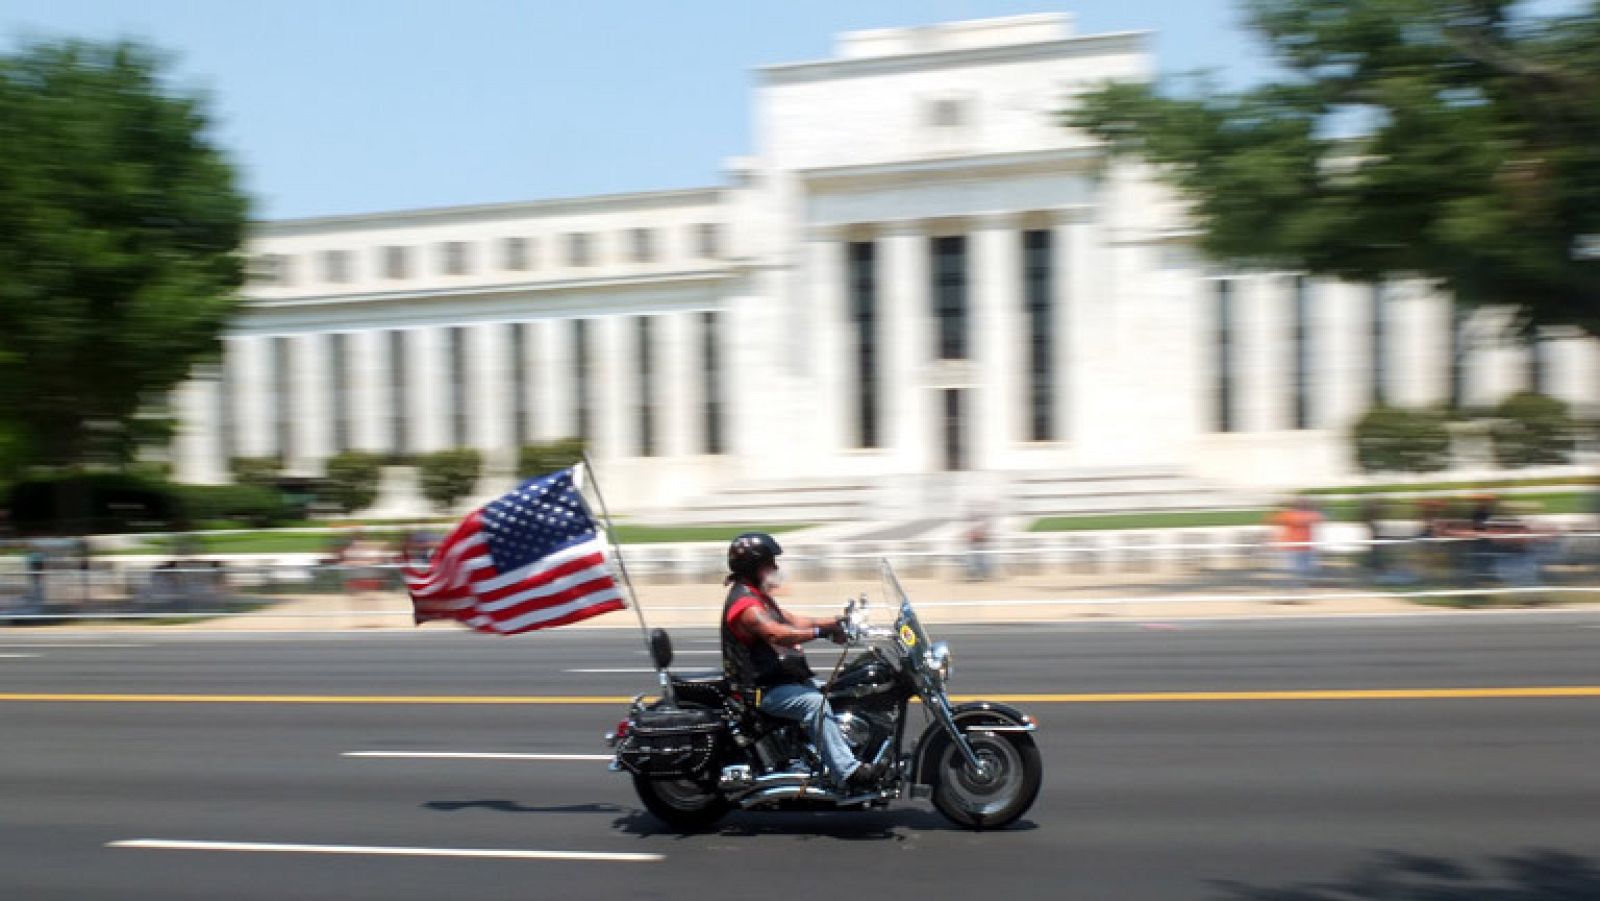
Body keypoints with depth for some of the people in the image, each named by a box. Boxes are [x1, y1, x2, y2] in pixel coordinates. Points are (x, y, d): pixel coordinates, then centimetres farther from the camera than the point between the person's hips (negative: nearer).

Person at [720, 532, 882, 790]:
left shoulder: (758, 597, 17)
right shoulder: (744, 603, -18)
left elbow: (792, 620, 15)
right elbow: (777, 634, -32)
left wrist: (834, 623, 4)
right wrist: (821, 631, -37)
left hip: (777, 678, 11)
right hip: (759, 690, -11)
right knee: (815, 702, -28)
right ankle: (848, 771, -33)